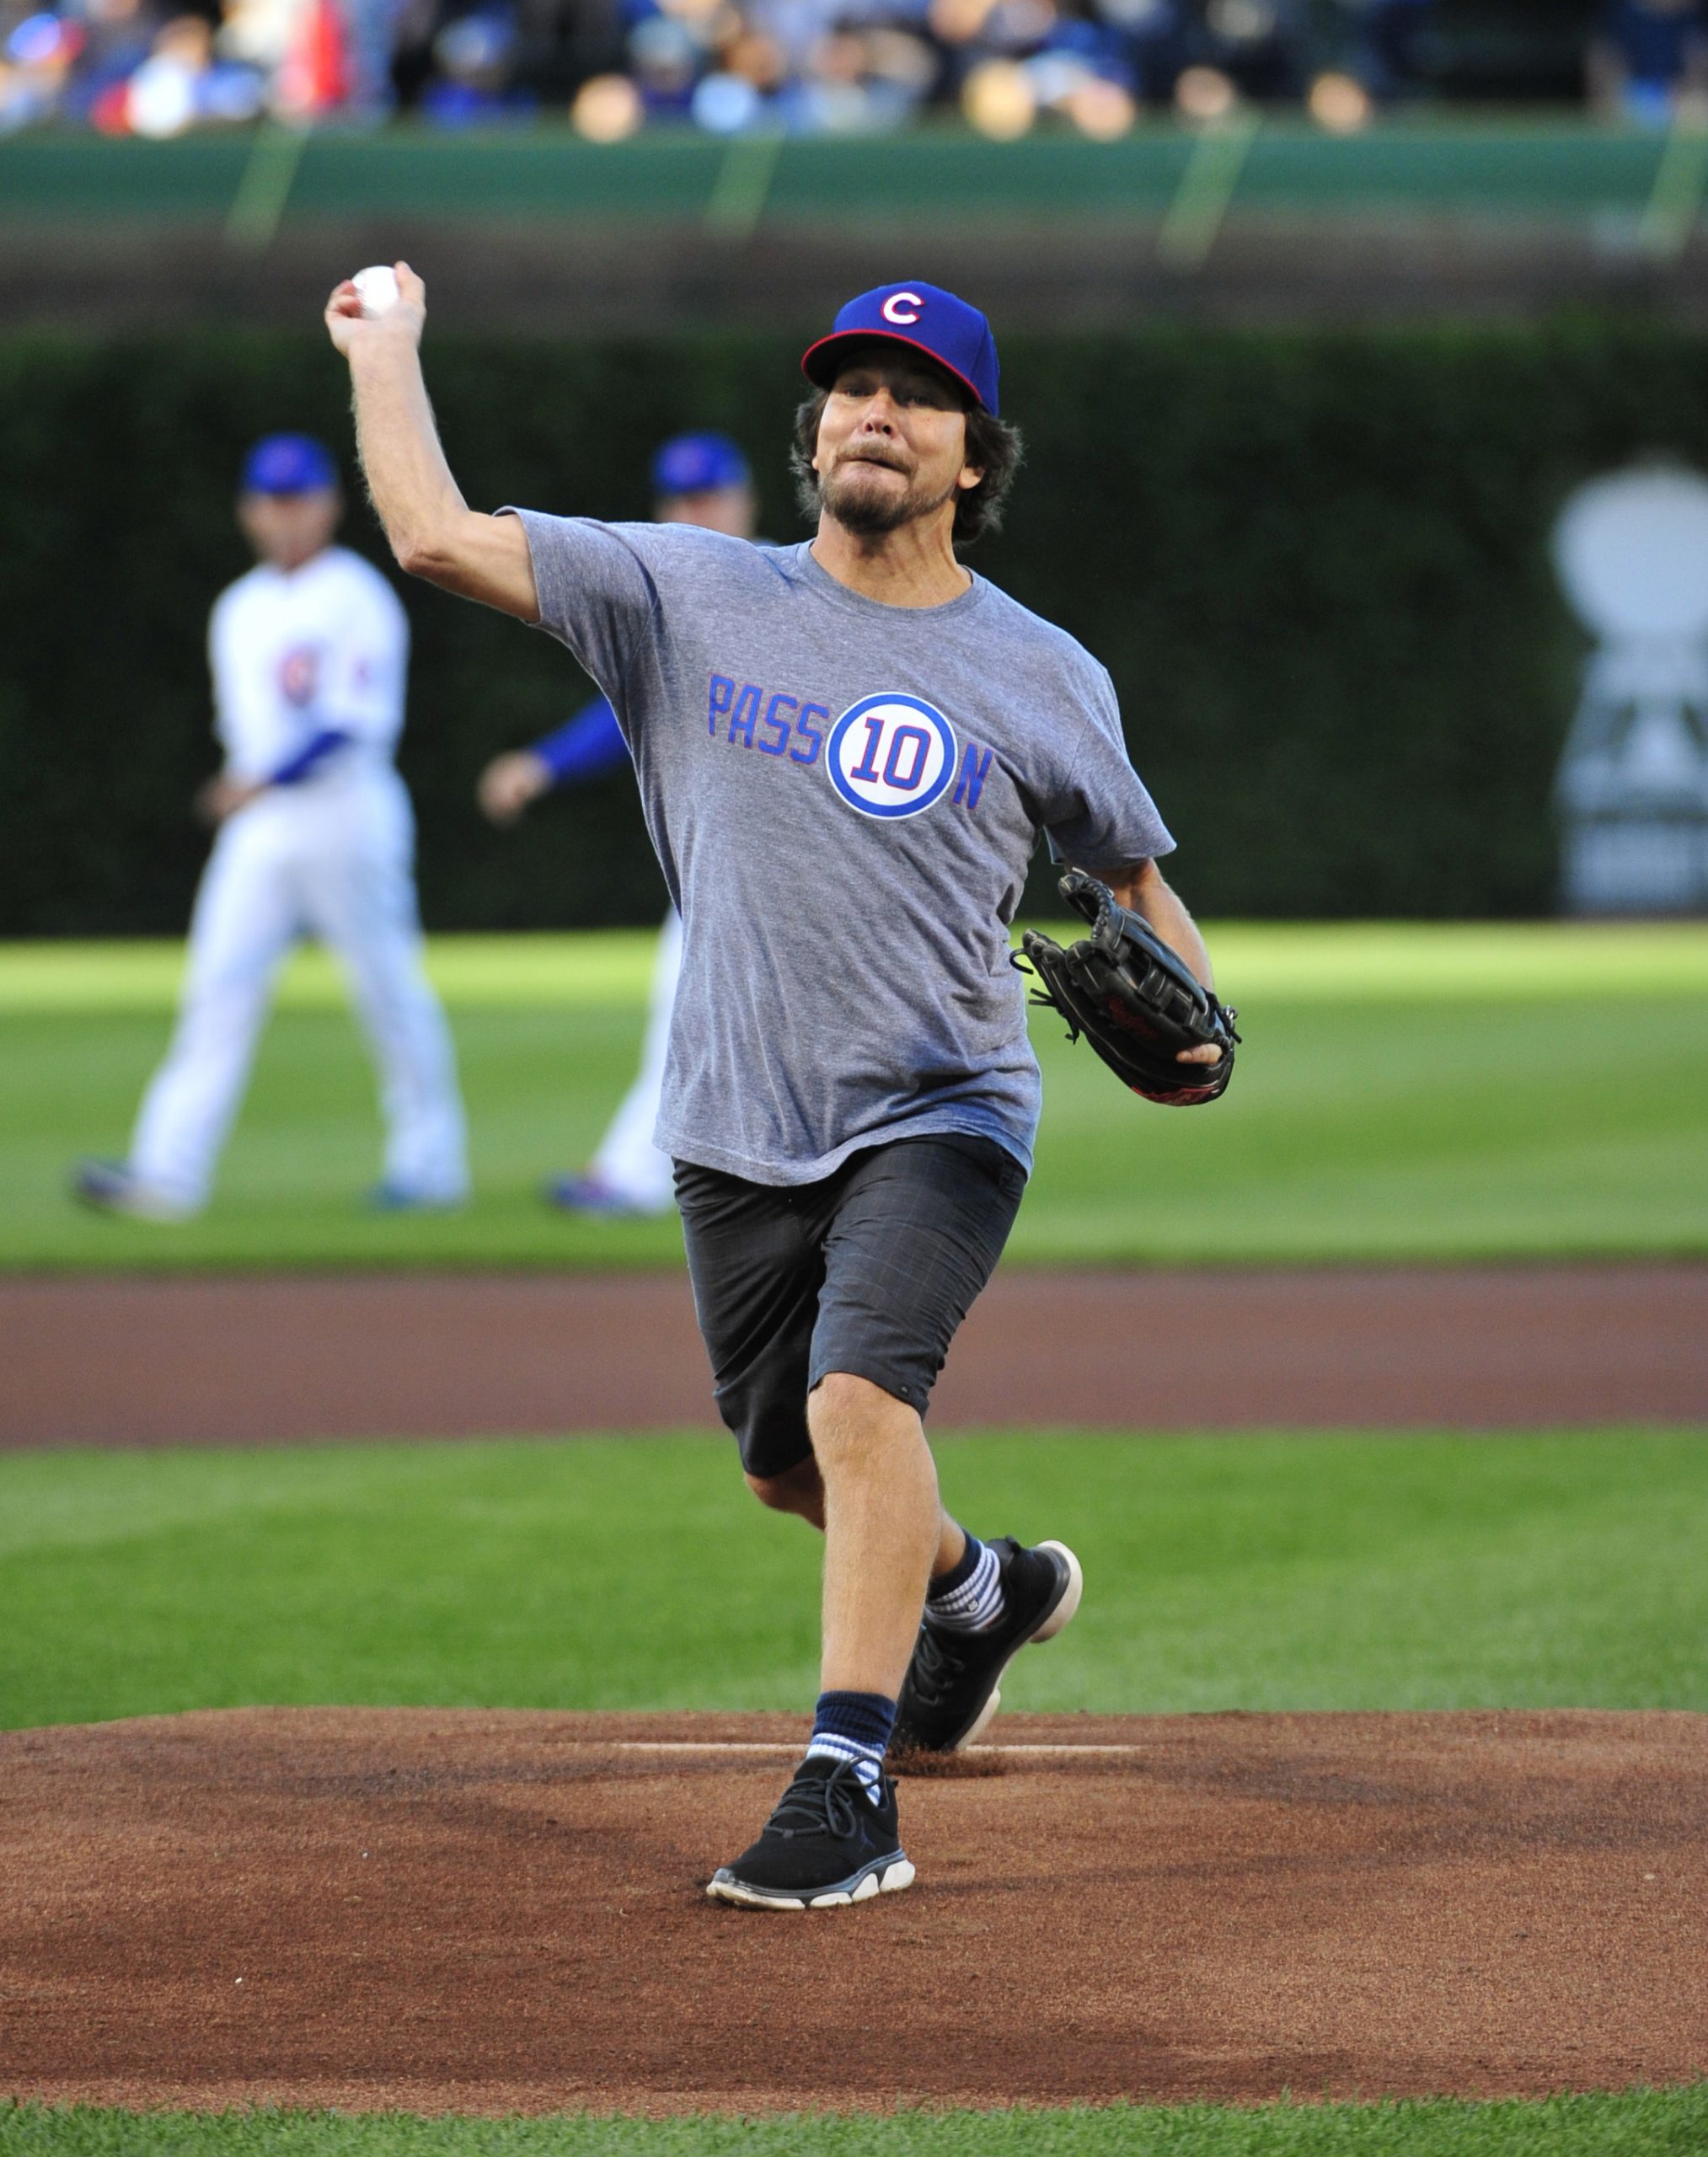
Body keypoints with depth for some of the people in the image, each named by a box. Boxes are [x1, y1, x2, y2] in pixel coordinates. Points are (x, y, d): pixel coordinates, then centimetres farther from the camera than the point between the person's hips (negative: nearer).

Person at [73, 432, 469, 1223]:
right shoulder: (239, 609, 15)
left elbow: (357, 722, -18)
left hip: (348, 816, -6)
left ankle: (430, 1163, 13)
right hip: (258, 829, 6)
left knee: (388, 990, 1)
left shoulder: (356, 597, -8)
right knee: (218, 987, -5)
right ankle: (168, 1171, -12)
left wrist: (265, 780, -25)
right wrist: (245, 790, 14)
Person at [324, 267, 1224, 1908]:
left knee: (861, 1403, -25)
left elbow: (1133, 876, 12)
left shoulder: (1044, 680, 0)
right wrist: (385, 353, 0)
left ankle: (847, 1785, -24)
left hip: (938, 1115, -3)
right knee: (788, 1462, 15)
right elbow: (436, 537, -7)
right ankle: (978, 1591, 48)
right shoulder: (692, 597, -1)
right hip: (736, 1133, 3)